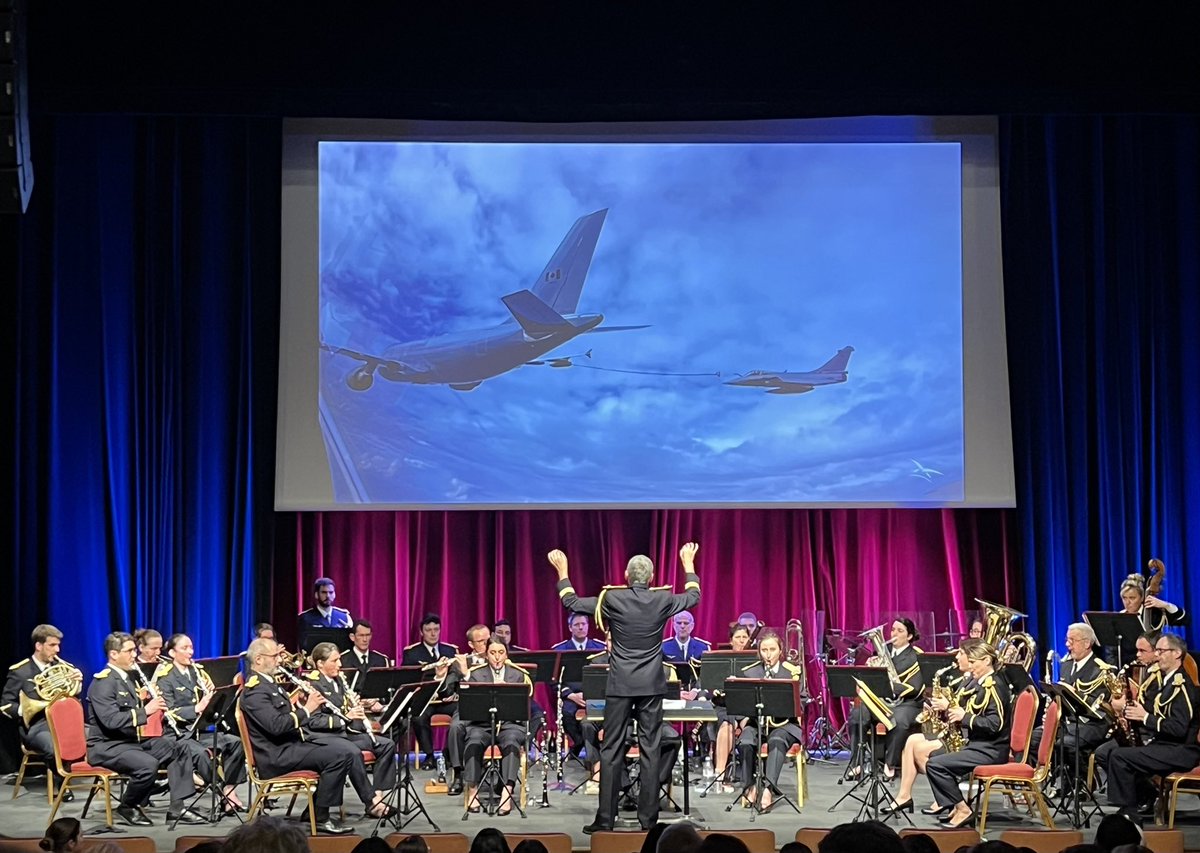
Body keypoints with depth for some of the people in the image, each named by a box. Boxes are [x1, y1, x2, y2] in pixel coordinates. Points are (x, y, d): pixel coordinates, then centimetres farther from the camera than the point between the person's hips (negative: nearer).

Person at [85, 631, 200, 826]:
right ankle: (128, 808, -6)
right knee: (148, 764, -32)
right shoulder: (102, 682, -15)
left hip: (133, 739, 10)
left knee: (178, 749, 3)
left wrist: (154, 701, -2)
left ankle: (177, 809, 0)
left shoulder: (130, 677, 13)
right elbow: (111, 720, -28)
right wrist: (145, 711, -27)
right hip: (107, 746, -10)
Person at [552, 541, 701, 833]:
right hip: (651, 686, 1)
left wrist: (562, 571, 16)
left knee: (611, 751, 2)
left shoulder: (612, 599, -8)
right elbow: (693, 597, 18)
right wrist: (688, 564, 31)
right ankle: (648, 818, 4)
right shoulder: (662, 600, -3)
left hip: (619, 686, -1)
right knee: (650, 750, 4)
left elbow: (571, 603, 3)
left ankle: (605, 817, 1)